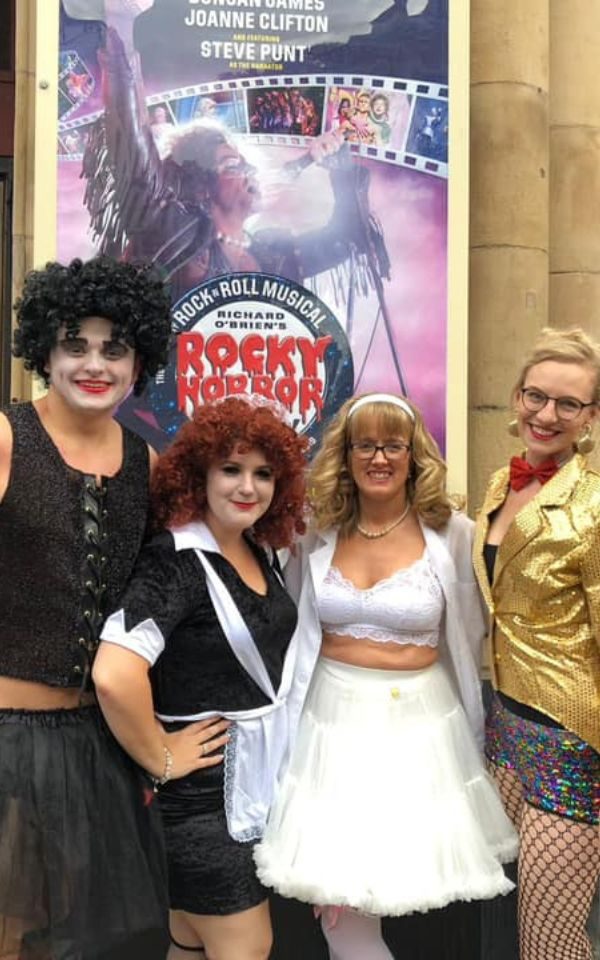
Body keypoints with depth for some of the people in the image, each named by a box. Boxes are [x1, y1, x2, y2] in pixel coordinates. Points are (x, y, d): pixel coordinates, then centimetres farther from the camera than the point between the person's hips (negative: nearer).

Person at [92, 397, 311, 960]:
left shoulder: (261, 552, 4)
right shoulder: (177, 560, -21)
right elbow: (114, 675, -34)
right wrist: (160, 760, -21)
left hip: (262, 775, 7)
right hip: (207, 789, -7)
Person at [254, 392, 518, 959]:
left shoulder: (453, 534, -5)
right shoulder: (318, 535, 2)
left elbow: (468, 641, 5)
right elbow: (289, 633, 14)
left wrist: (473, 730, 11)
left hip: (421, 722, -1)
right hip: (334, 719, 2)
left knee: (407, 886, 2)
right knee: (339, 901, 3)